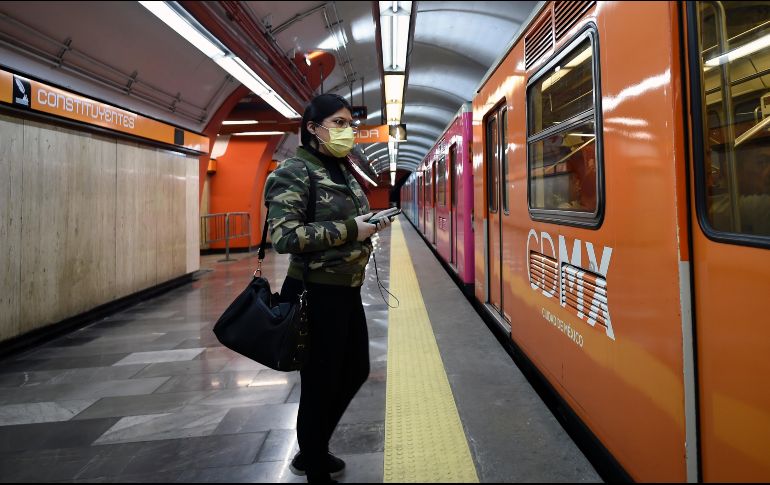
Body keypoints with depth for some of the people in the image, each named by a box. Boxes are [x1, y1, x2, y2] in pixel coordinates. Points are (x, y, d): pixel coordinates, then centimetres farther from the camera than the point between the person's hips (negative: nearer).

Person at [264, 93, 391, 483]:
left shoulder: (342, 171, 12)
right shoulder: (295, 172, -14)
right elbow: (284, 236, -25)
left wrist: (369, 223, 2)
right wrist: (350, 230, -22)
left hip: (347, 290, 9)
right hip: (316, 294, -9)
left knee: (356, 370, 21)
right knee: (320, 384, 6)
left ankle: (312, 450, 41)